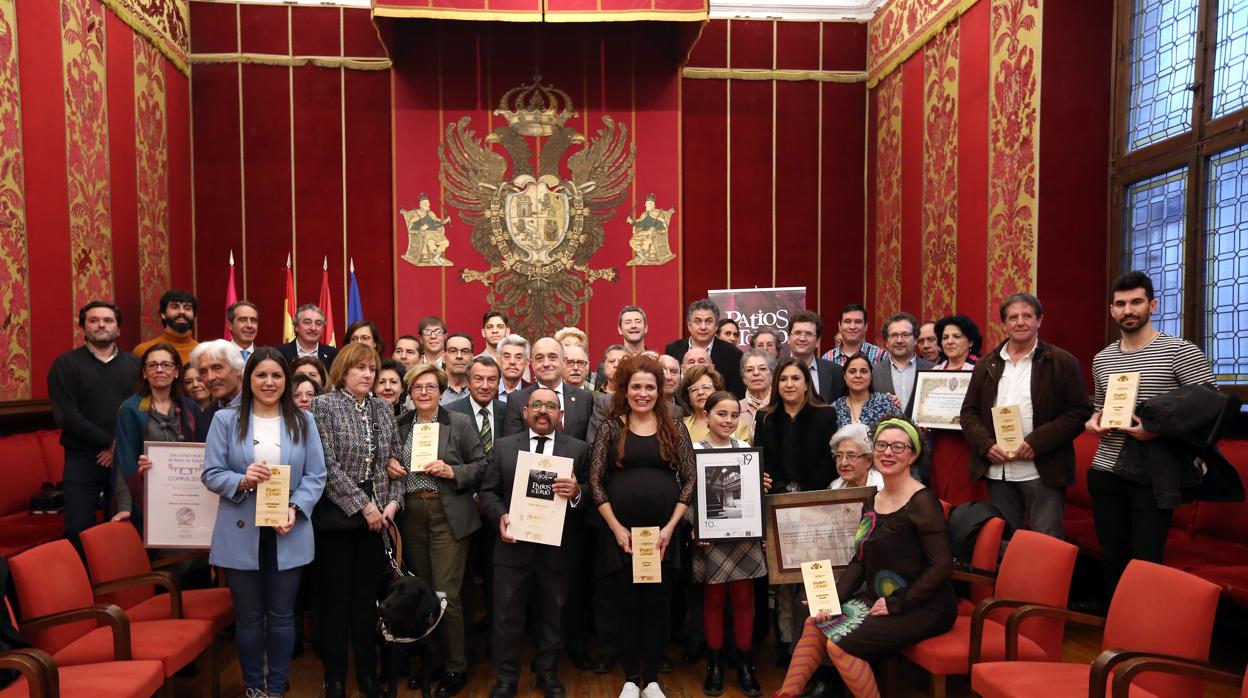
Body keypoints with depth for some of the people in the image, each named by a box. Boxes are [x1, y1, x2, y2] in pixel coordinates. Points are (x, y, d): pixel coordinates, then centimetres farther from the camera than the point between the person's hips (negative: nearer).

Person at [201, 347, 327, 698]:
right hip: (241, 535, -1)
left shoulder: (303, 422, 4)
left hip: (288, 534, 1)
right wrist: (242, 481, -21)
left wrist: (295, 508, -15)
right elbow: (210, 473, -2)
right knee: (248, 616, 12)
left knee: (282, 615, 10)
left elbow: (316, 476, 1)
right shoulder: (226, 420, 1)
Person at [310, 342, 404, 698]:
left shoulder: (383, 408, 9)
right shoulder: (323, 405, -6)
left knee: (368, 598, 11)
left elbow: (393, 461, 11)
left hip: (376, 517, 4)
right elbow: (328, 465, -13)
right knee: (335, 598, 6)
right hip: (337, 515, -4)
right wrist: (364, 506, -14)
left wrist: (393, 502, -2)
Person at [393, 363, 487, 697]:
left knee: (447, 593, -3)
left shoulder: (461, 422, -2)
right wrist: (389, 466, -1)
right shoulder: (399, 425, 8)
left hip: (448, 514, -4)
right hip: (410, 515, 4)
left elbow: (481, 465, -1)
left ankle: (455, 667, 13)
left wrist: (452, 472, -16)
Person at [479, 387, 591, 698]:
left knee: (552, 615, 13)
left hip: (557, 548, 0)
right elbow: (488, 491, 3)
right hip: (513, 545, 0)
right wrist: (500, 516, -15)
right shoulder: (503, 446, 6)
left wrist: (576, 492, -23)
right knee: (507, 616, 8)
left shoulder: (578, 449, 3)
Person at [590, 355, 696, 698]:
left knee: (657, 605, 8)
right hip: (620, 532, -1)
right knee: (626, 605, 8)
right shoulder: (612, 427, 2)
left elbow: (690, 479, 1)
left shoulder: (674, 428, 5)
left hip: (663, 532, 1)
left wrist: (670, 527, -7)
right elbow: (596, 480, -2)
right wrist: (617, 528, -9)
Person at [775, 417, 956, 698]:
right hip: (878, 598, 8)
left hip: (924, 608, -8)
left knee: (840, 644, -19)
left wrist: (896, 604, -18)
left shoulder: (921, 502, -17)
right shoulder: (872, 500, 8)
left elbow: (941, 566, -20)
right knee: (814, 624, -3)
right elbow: (860, 560, 10)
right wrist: (834, 598, -3)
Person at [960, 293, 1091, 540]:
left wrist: (1036, 442, -16)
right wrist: (986, 445, -7)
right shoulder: (987, 364, 10)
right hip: (997, 472, 4)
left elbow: (1079, 412, -7)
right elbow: (969, 412, 10)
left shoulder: (1063, 362, -2)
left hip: (1043, 473, -4)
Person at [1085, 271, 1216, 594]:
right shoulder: (1101, 359, 12)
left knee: (1145, 562, -3)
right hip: (1105, 473, 5)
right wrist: (1093, 421, 2)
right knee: (1112, 558, 12)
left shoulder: (1181, 352, -6)